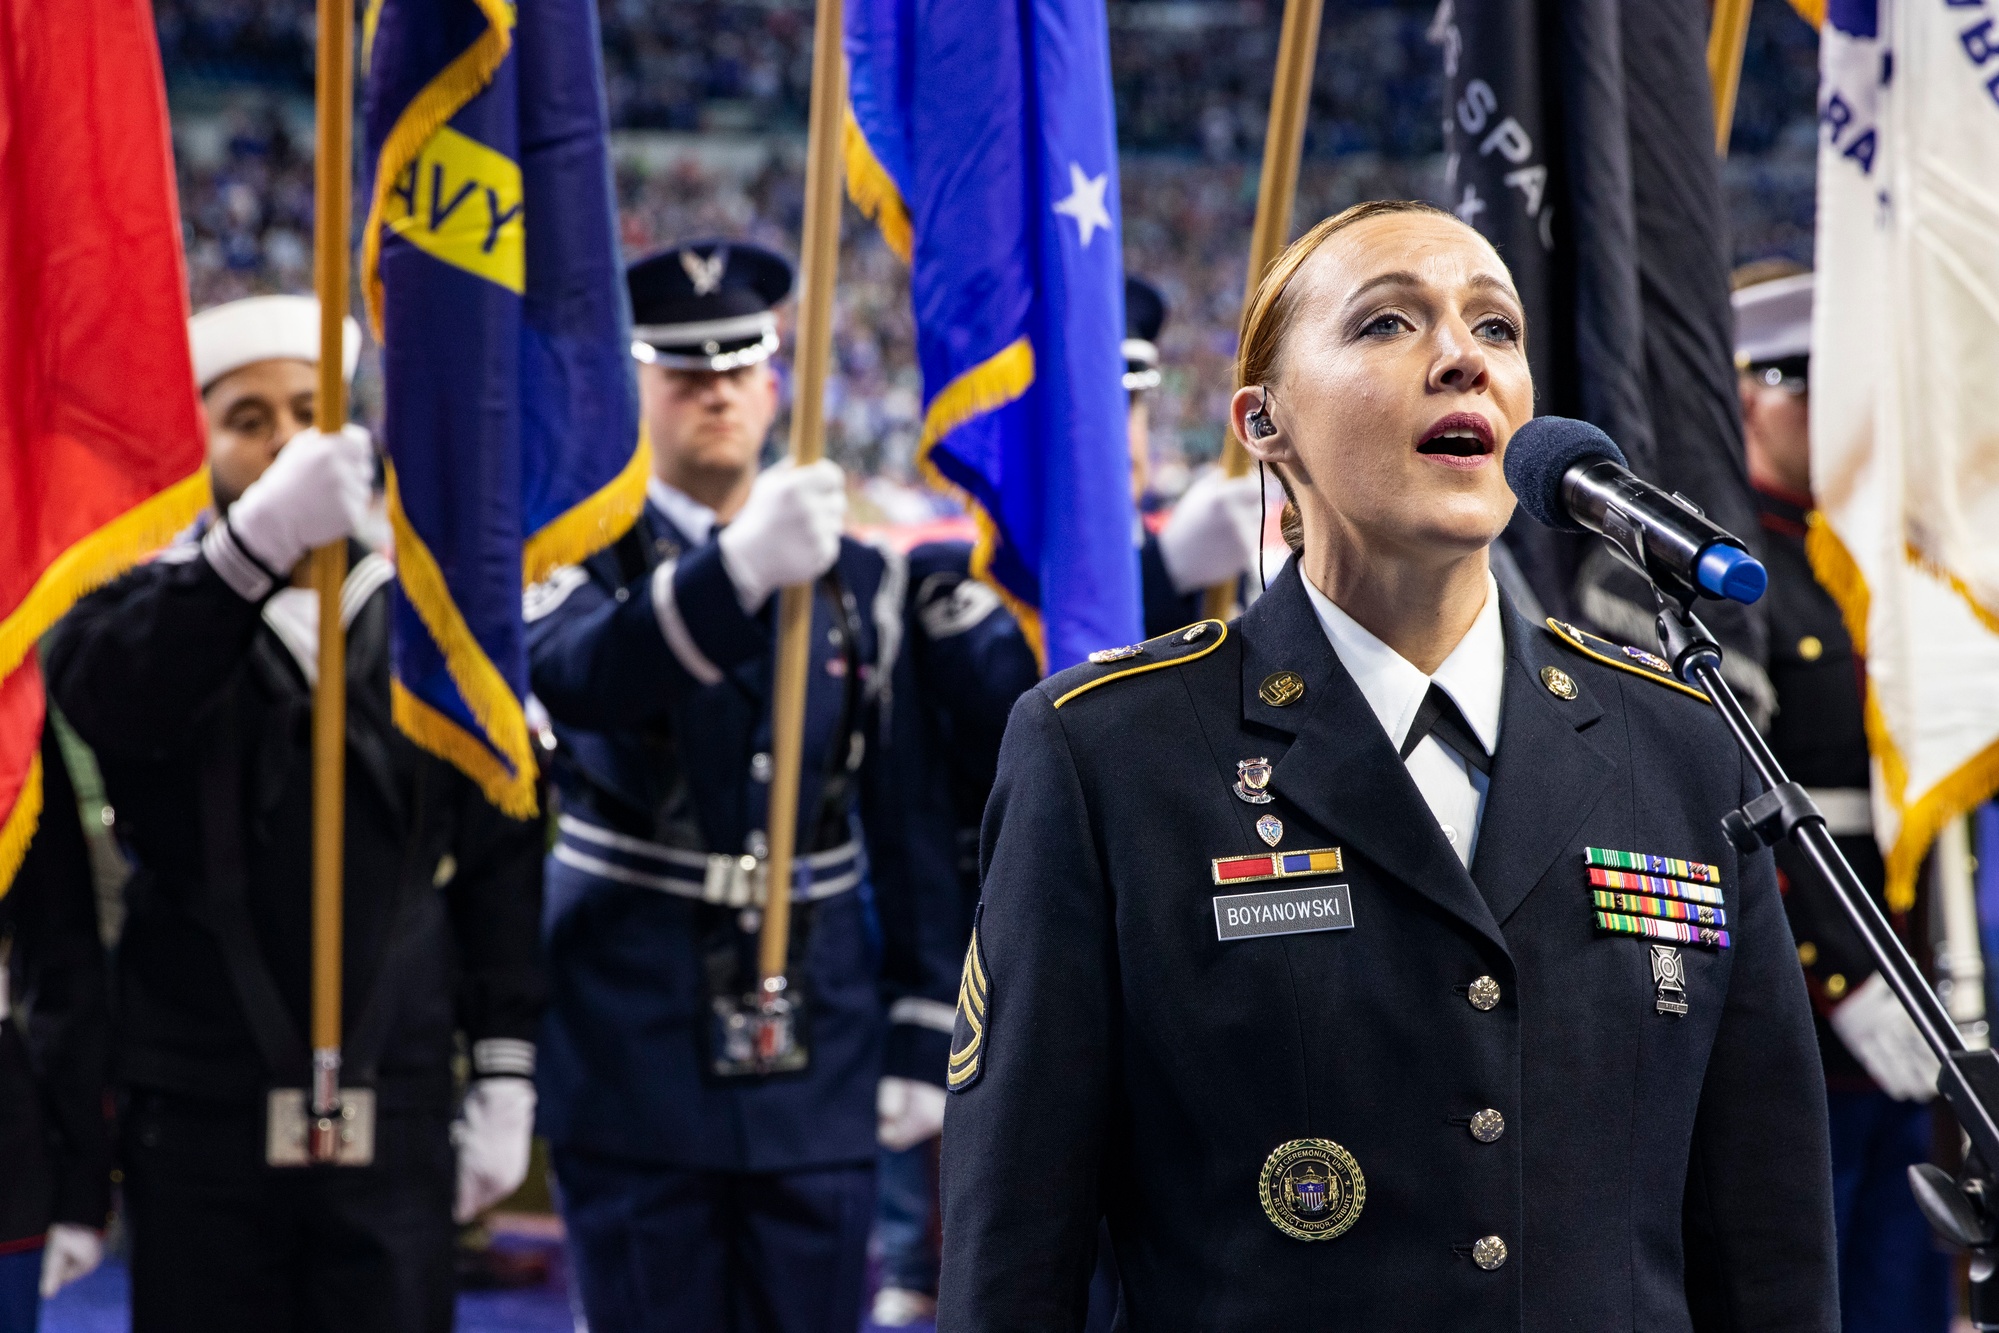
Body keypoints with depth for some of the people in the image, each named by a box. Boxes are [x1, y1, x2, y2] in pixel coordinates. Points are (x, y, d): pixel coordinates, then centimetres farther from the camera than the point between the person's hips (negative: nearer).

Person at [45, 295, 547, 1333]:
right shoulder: (147, 612, 2)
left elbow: (499, 859, 9)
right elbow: (104, 700, -25)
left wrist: (504, 1073, 2)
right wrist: (256, 539, -41)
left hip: (395, 1110, 1)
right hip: (199, 1118, -1)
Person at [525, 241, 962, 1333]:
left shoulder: (860, 583, 8)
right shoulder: (582, 559, -2)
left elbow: (906, 831, 8)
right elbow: (584, 677, -28)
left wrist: (921, 1040, 4)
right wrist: (738, 566, -44)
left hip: (818, 1054, 3)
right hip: (635, 1051, -2)